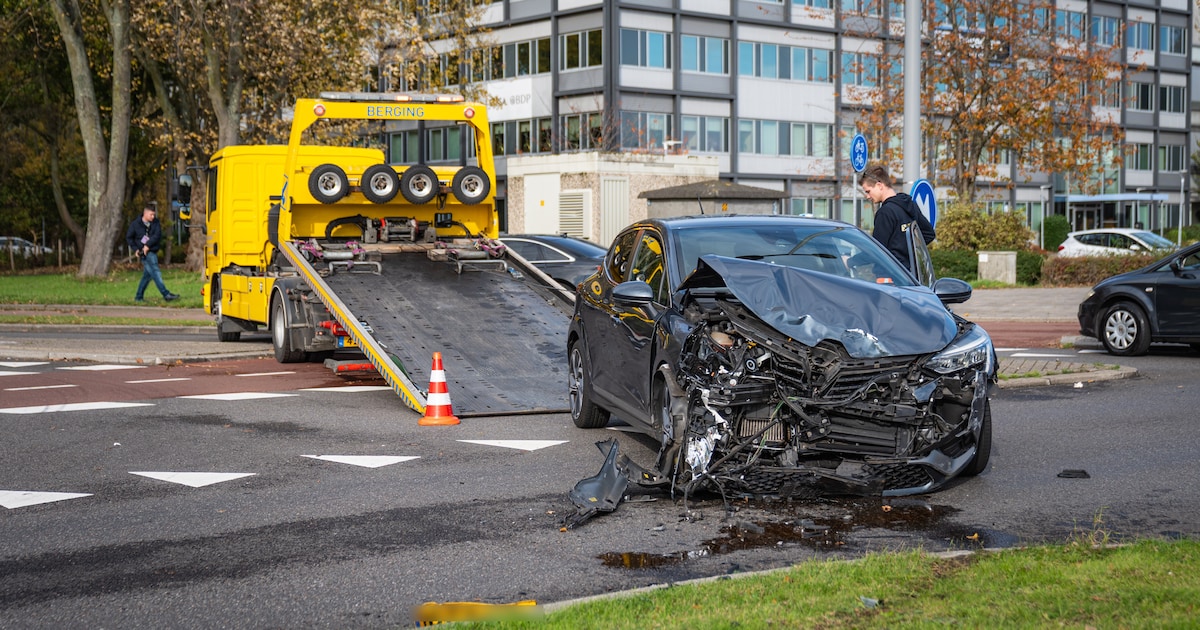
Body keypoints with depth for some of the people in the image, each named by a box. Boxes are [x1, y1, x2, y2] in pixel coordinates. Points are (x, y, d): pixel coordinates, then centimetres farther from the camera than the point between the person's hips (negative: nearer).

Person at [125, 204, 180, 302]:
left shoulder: (156, 223, 5)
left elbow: (157, 235, -8)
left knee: (147, 275, 10)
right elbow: (128, 237, 8)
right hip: (145, 253, -5)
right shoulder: (135, 224, -2)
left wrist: (148, 245, -20)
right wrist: (135, 249, -4)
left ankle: (139, 297, 20)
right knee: (156, 273, -13)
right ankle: (166, 294, -19)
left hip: (152, 251, 5)